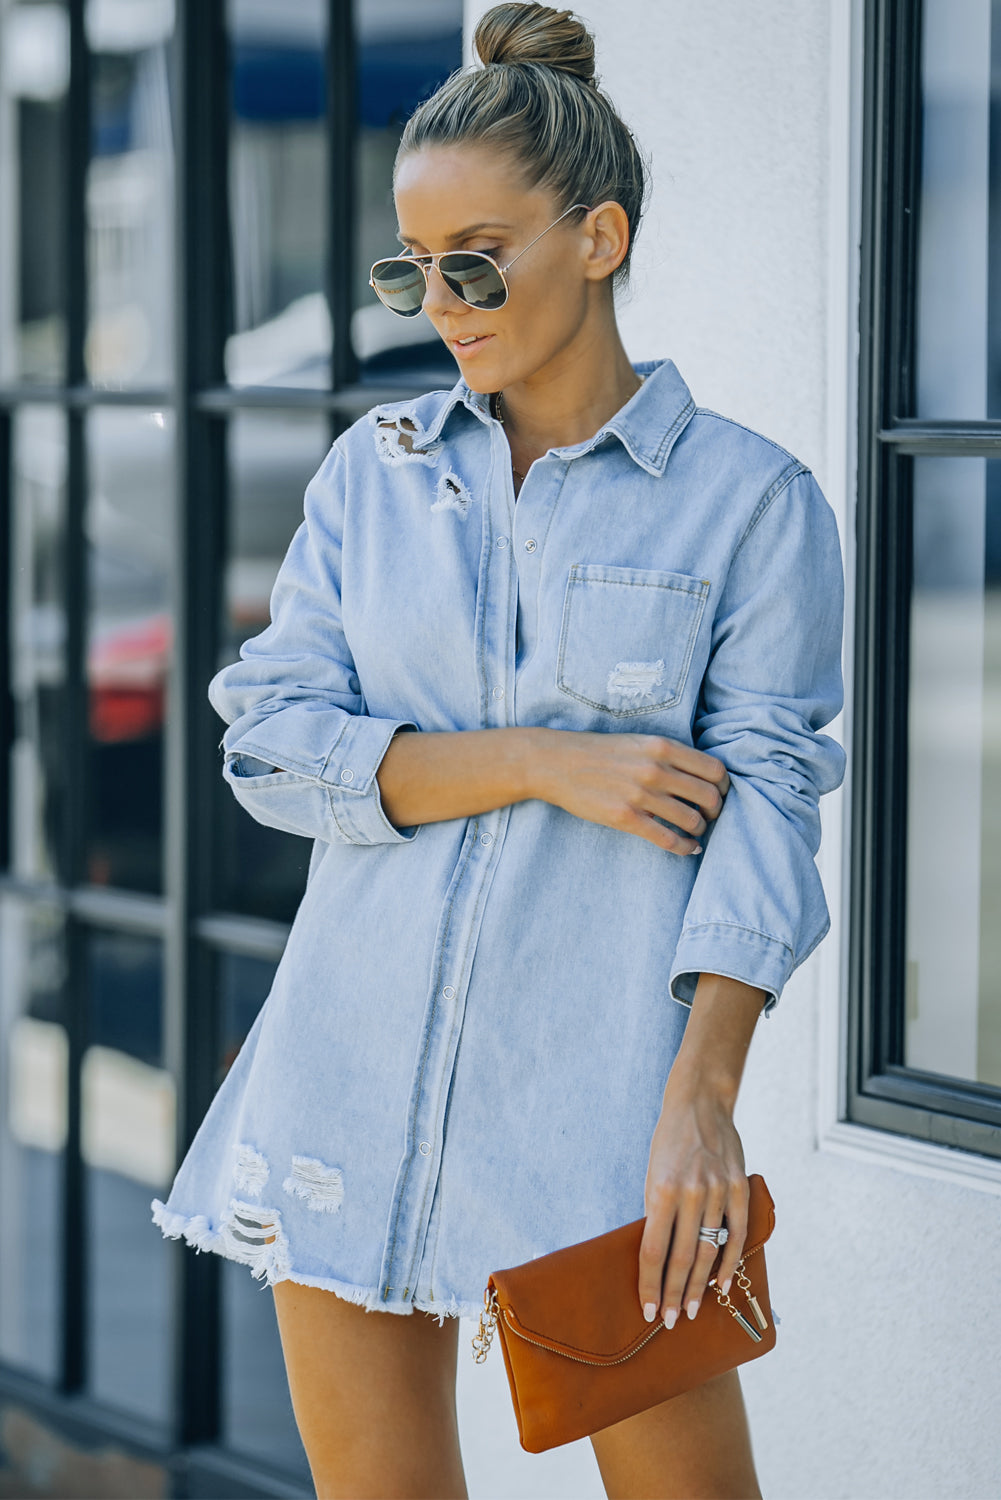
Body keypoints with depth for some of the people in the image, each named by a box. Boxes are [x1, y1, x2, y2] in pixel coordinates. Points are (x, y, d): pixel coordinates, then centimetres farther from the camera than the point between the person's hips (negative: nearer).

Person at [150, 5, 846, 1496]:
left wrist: (702, 1089, -18)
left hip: (598, 1068, -3)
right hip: (354, 1064, 3)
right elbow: (273, 738, 1)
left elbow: (763, 800, -7)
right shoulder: (375, 468, 10)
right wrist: (547, 764, -11)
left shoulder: (752, 500, 0)